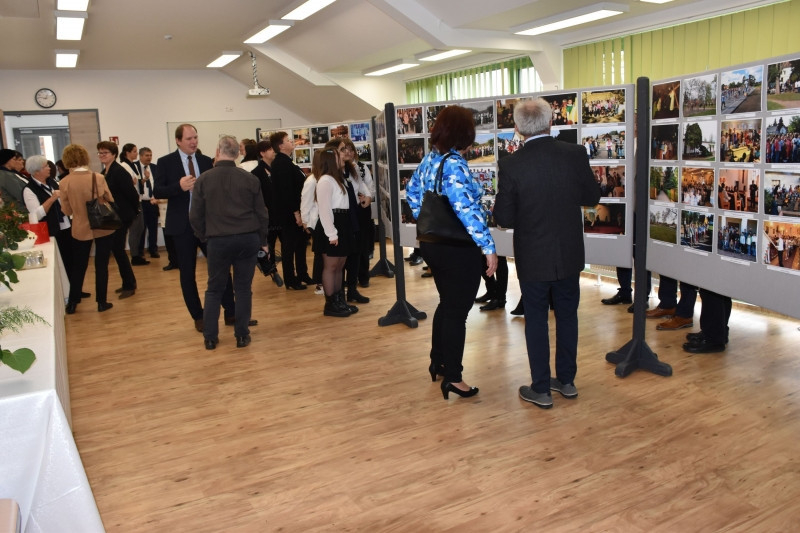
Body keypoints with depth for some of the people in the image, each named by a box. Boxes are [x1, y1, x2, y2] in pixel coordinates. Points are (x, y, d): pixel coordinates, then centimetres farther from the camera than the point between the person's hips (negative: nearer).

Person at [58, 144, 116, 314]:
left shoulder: (64, 182, -9)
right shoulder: (98, 178, -13)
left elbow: (67, 211, -2)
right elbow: (110, 201, -2)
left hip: (81, 229, 1)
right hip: (103, 228, -1)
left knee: (78, 266, 15)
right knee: (101, 265, 9)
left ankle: (72, 303, 21)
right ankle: (102, 302, 13)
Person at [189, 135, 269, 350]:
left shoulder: (204, 179, -4)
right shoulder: (250, 179, -1)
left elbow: (195, 216, -1)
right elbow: (262, 213, 1)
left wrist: (204, 237, 14)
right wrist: (263, 240, 12)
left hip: (218, 240, 0)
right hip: (248, 238, 1)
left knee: (214, 289, 12)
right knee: (243, 289, 8)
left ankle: (210, 337, 14)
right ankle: (242, 335, 11)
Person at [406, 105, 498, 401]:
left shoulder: (429, 159, 7)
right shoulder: (454, 164, -21)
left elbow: (412, 192, 19)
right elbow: (467, 210, -29)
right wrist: (488, 246, -26)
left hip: (432, 243, 9)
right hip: (458, 249, -9)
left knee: (446, 304, 23)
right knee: (457, 312, 2)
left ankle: (437, 361, 35)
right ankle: (452, 378, 12)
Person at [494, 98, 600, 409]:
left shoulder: (511, 165, -16)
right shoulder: (575, 155, -9)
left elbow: (504, 219, -12)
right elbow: (592, 197, 3)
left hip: (533, 258, -3)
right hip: (569, 254, 3)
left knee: (536, 321, 9)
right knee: (567, 316, 18)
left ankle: (541, 390, 18)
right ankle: (566, 381, 30)